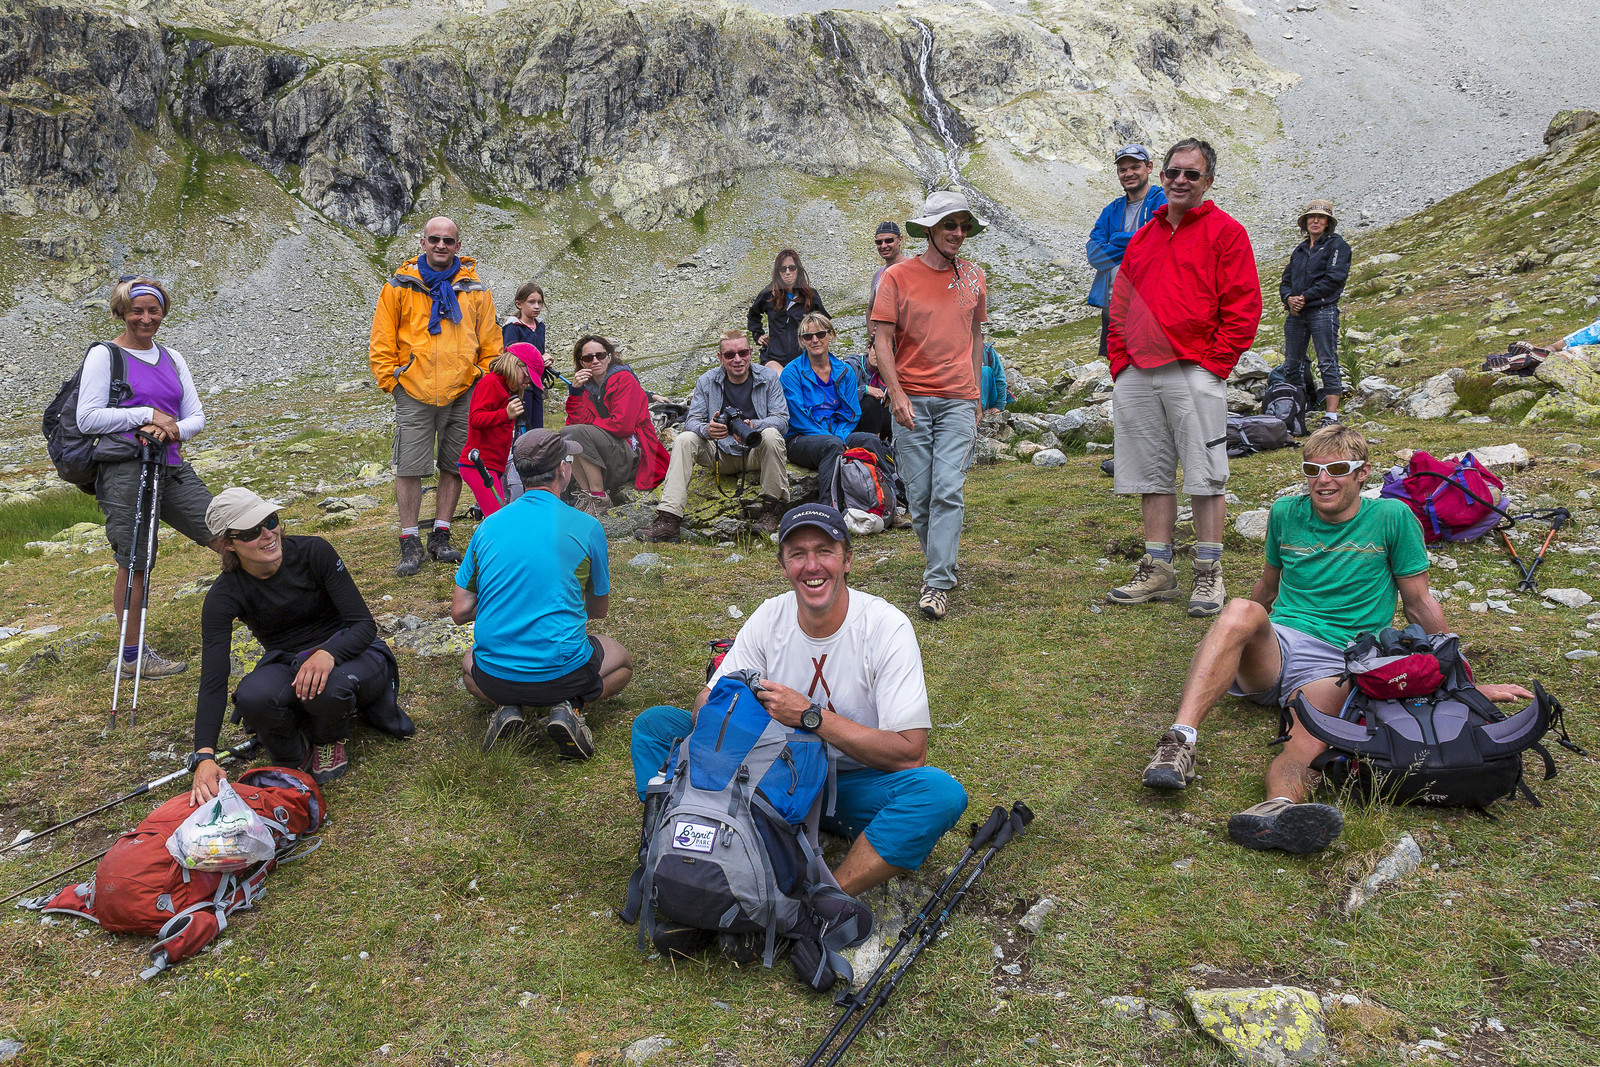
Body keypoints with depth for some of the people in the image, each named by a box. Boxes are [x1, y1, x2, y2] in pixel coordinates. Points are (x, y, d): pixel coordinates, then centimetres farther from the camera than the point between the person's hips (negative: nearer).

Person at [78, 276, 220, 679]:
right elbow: (88, 418, -7)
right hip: (124, 469, -5)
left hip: (171, 467, 5)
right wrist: (147, 414, -12)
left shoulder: (171, 358, 17)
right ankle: (131, 655, 12)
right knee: (134, 563, -1)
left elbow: (196, 418, 13)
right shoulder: (103, 355, 1)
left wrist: (172, 429, -8)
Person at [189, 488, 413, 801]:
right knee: (253, 696, -34)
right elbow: (213, 683, -21)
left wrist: (328, 653, -40)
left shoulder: (313, 552, -18)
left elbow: (365, 624, -17)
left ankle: (329, 740, 0)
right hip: (287, 665, 1)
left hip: (351, 654, -1)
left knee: (328, 688, -37)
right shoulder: (224, 596, -15)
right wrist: (204, 757, -36)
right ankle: (294, 755, -1)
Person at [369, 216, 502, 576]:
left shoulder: (475, 289, 7)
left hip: (463, 394, 2)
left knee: (454, 466, 8)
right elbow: (381, 343, 5)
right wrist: (392, 381, -1)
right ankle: (410, 543, 7)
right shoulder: (400, 286, 3)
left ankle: (440, 537, 20)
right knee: (409, 468, -2)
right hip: (414, 394, -2)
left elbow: (490, 344, 12)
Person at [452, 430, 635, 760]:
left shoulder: (488, 526, 3)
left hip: (495, 678, 3)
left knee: (469, 664, 38)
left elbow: (460, 612, 5)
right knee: (621, 663, 29)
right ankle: (568, 707, 0)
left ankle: (508, 707, 6)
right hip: (562, 672, -2)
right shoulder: (586, 527, -5)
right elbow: (598, 609, 9)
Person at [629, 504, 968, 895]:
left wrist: (810, 716, -27)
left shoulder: (887, 626, -16)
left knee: (942, 792, -35)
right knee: (654, 722, -8)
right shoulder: (769, 618, -4)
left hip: (854, 783, -3)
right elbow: (707, 702, 0)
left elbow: (910, 753, -22)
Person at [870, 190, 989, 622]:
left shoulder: (973, 276, 11)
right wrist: (896, 393, -13)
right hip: (911, 400, -1)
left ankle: (938, 583, -10)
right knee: (919, 495, 2)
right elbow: (882, 339, -2)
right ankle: (940, 562, 24)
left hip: (957, 400, 1)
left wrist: (976, 394, 18)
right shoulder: (898, 276, 0)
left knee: (948, 490, -11)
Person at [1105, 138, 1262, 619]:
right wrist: (1120, 363, 9)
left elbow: (1243, 308, -4)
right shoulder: (1142, 238, 20)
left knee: (1205, 478, -3)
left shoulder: (1225, 231, 3)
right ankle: (1157, 572, 15)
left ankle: (1209, 577, 6)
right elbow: (1120, 309, 20)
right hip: (1136, 376, 5)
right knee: (1152, 475, 8)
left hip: (1195, 374, -5)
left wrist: (1213, 363, -11)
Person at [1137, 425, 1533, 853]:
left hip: (1336, 664, -2)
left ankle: (1277, 807, -72)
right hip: (1274, 645, 2)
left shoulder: (1391, 517, 4)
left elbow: (1419, 604, 10)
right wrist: (1227, 641, 35)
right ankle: (1179, 742, -49)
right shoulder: (1286, 513, 12)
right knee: (1242, 609, -35)